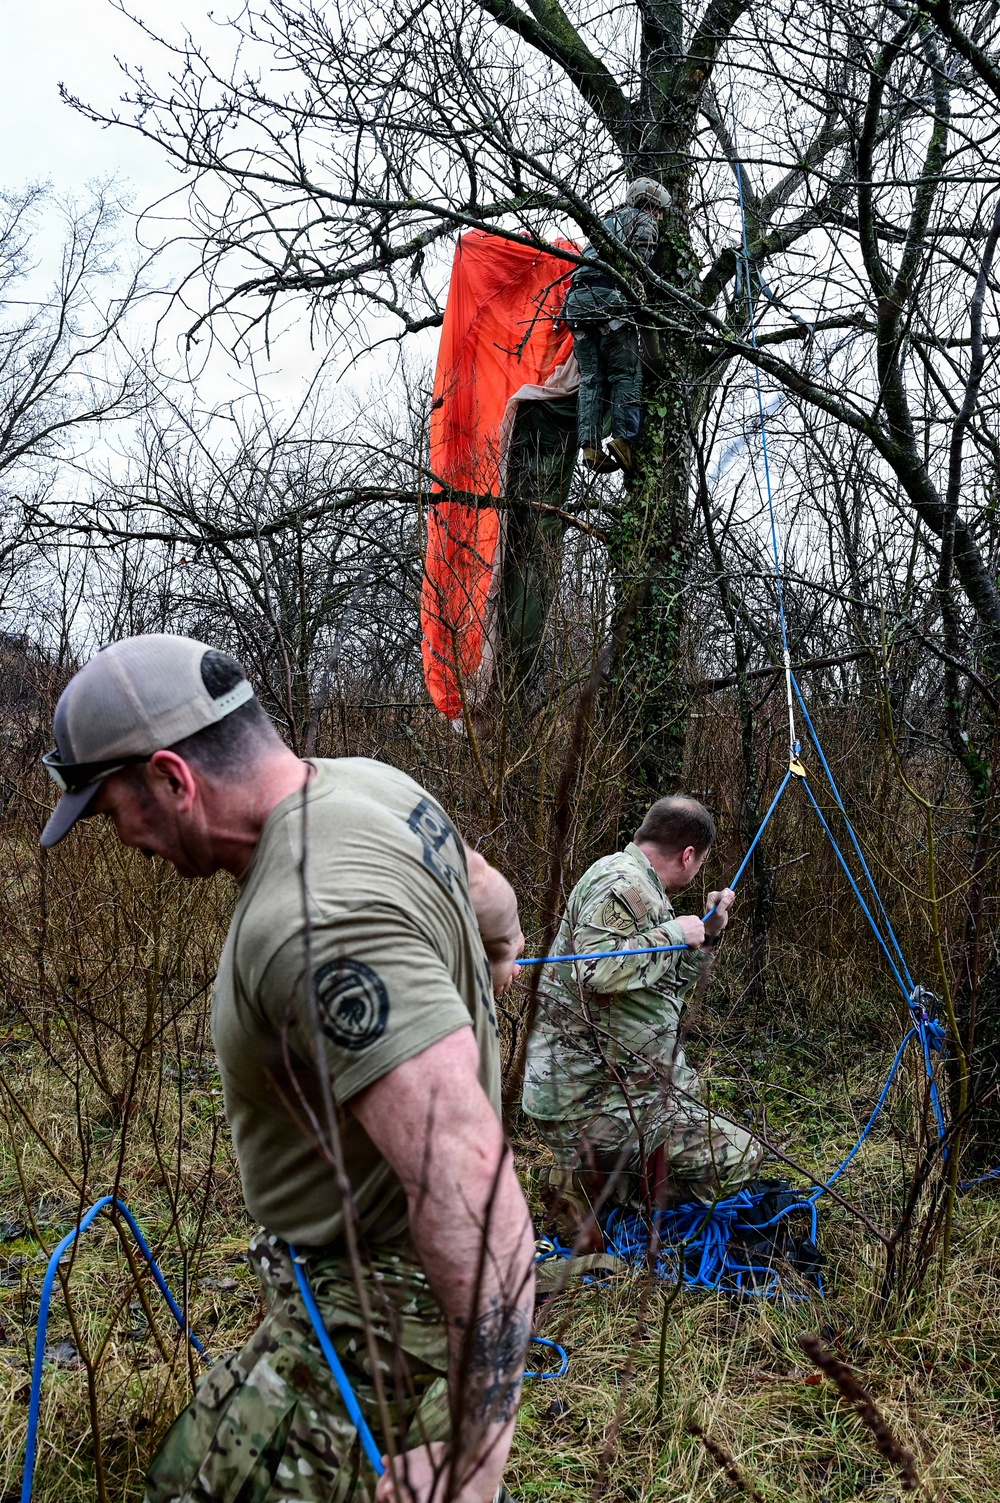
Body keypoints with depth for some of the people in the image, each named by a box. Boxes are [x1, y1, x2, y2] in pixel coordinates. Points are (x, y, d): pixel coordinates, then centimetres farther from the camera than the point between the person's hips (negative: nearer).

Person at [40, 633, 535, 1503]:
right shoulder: (371, 782, -2)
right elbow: (483, 889, 20)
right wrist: (502, 945, 42)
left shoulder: (313, 925, -32)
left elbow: (470, 1187, -37)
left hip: (376, 1321, -10)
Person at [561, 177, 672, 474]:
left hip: (577, 300, 6)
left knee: (591, 378, 2)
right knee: (626, 375, -5)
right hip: (609, 299, -6)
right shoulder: (643, 222, 13)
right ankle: (623, 440, -19)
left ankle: (590, 446, -8)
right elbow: (639, 264, -4)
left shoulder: (607, 222, 36)